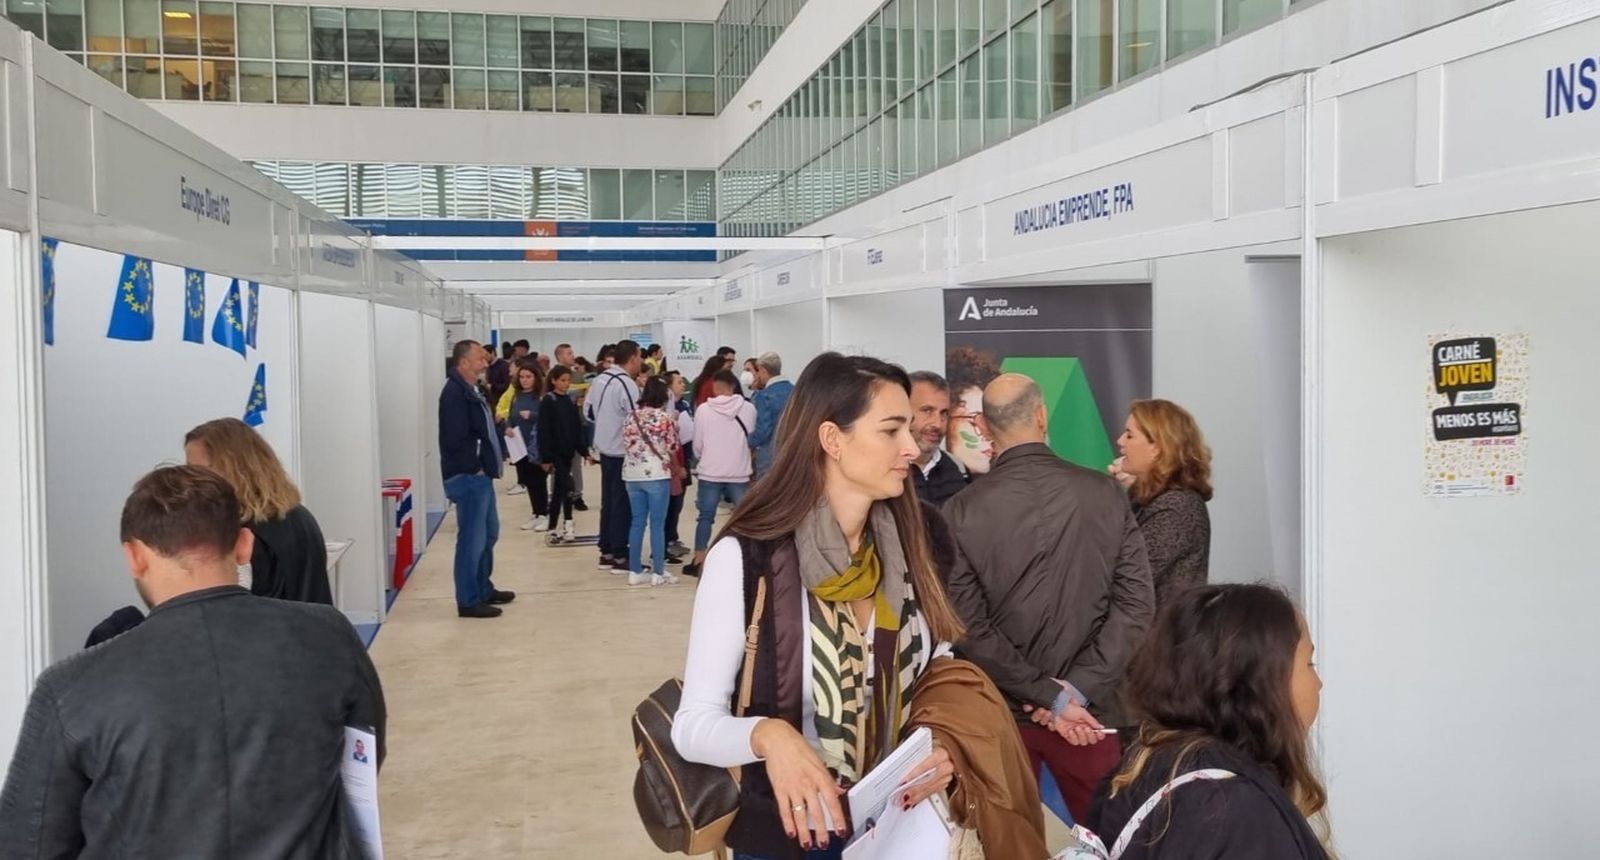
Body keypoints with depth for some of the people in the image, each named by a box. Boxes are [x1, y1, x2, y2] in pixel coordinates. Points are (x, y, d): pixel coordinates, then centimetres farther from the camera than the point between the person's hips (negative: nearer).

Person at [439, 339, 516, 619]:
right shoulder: (454, 392, -17)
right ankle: (468, 601, 3)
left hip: (479, 476, 11)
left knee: (488, 533, 19)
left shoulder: (468, 390, 15)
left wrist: (491, 460, 10)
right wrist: (474, 468, -16)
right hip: (468, 477, -11)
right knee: (472, 539, -5)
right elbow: (456, 438, -24)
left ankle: (484, 589, 31)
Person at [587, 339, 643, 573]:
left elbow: (588, 410, 16)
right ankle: (620, 556, 3)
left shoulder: (599, 379, 8)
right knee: (623, 504, -2)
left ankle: (606, 552, 22)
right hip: (623, 452, -9)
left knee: (608, 501, 15)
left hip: (605, 448, 9)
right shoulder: (626, 383, -19)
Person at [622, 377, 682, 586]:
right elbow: (672, 449, -3)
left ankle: (635, 571, 13)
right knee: (658, 524, 0)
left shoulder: (632, 416, 8)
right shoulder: (666, 418, -7)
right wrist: (675, 468, 15)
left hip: (632, 475, 5)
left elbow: (626, 444, 7)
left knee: (636, 522, 10)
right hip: (657, 475, -5)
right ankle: (658, 573, 3)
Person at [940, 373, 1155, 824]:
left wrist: (1056, 697, -9)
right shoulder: (1105, 493, -4)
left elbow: (969, 628, -13)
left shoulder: (962, 510, -10)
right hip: (1091, 708, 1)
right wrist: (1075, 690, -9)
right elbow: (1136, 604, -7)